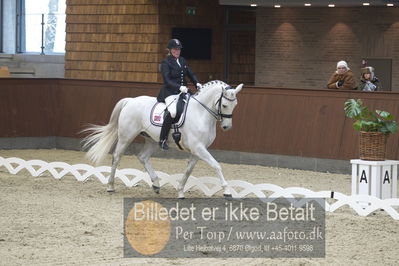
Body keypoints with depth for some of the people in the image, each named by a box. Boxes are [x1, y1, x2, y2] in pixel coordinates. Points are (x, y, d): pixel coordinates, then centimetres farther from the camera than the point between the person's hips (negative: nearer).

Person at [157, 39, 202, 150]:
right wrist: (179, 87, -28)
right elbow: (167, 81, -14)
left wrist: (197, 83, -4)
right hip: (169, 92, -7)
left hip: (183, 91, 7)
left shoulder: (183, 61, 17)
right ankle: (162, 140, -23)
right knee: (173, 112, -33)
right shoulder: (166, 63, -4)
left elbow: (191, 74, 16)